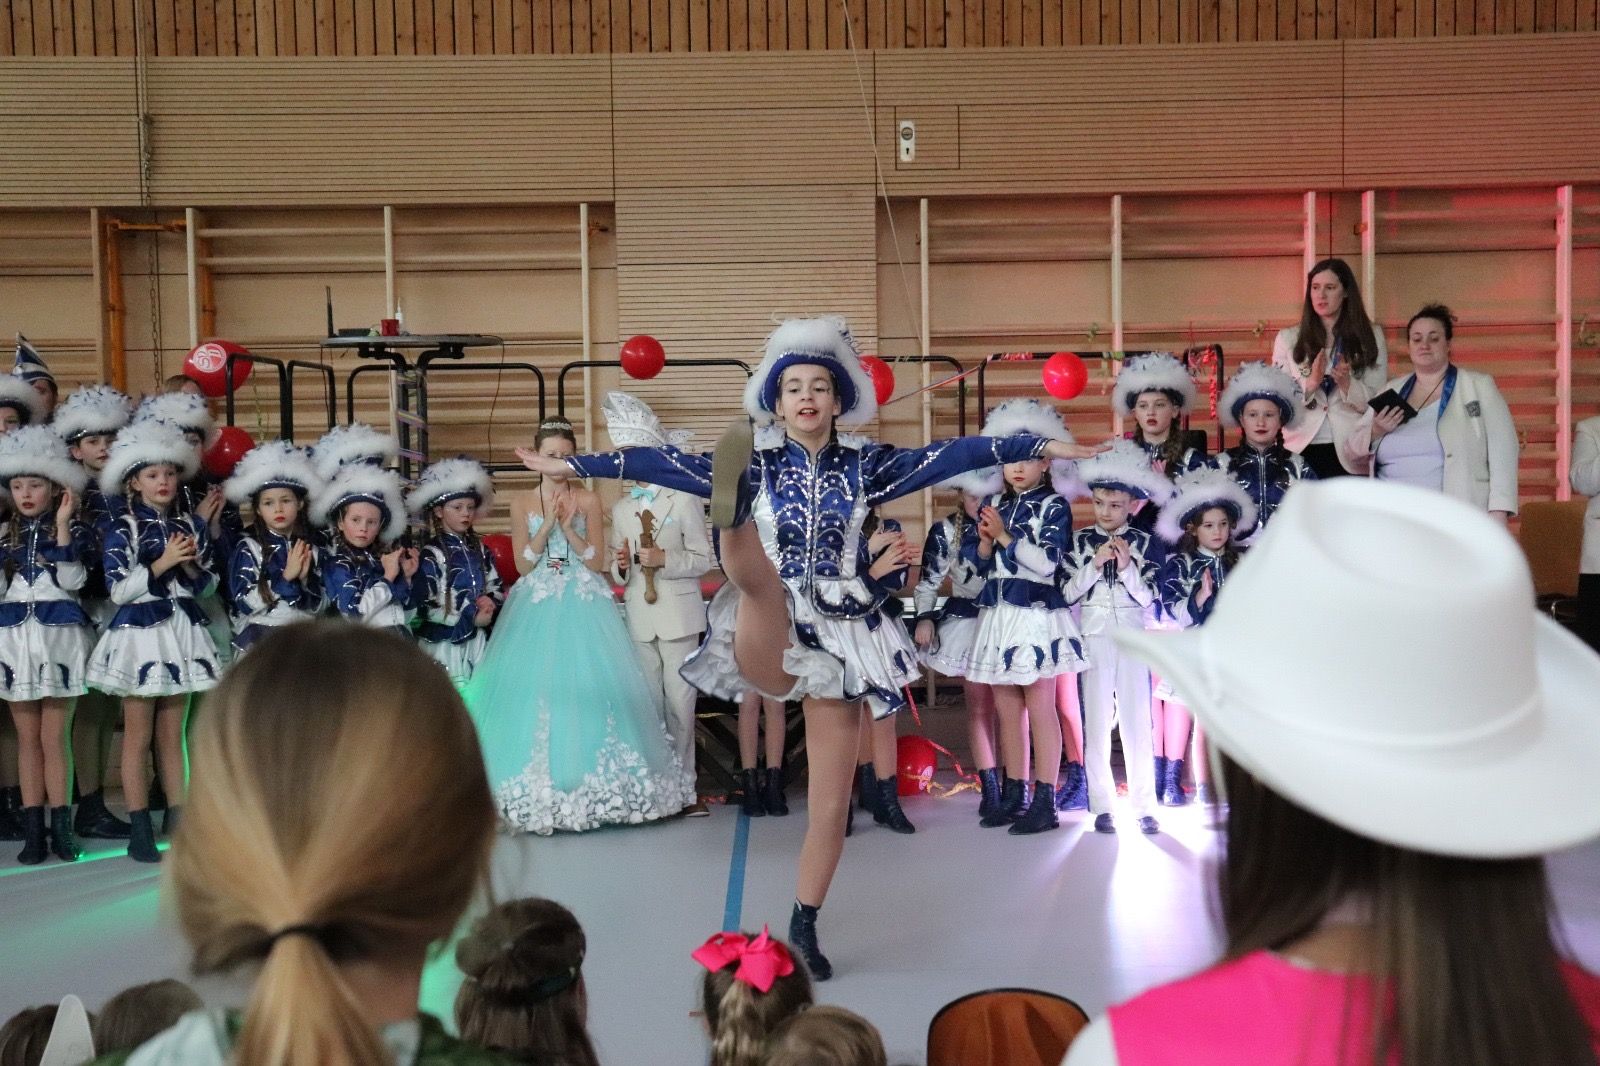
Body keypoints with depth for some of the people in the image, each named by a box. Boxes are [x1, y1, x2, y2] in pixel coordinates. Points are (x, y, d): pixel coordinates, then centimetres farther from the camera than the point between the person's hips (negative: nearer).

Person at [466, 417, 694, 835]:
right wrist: (548, 524, -10)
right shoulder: (522, 502, 8)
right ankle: (539, 783, 2)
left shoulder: (588, 500, 5)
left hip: (584, 607, -1)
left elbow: (598, 563, 1)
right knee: (535, 689, -6)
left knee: (589, 687, -8)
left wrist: (569, 528, -11)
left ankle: (591, 779, 1)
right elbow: (523, 563, 1)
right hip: (538, 608, 1)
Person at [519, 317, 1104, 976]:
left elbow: (951, 455, -7)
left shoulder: (863, 466, 3)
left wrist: (1044, 447, -15)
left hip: (839, 635, 0)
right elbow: (662, 464, -7)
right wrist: (571, 466, -15)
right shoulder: (756, 465, 2)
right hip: (770, 638, 0)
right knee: (758, 577, -34)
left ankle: (803, 926, 18)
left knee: (832, 798, 5)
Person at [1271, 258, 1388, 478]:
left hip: (1351, 453, 0)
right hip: (1302, 451, 0)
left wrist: (1347, 383, -14)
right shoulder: (1287, 338, 9)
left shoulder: (1370, 337, 10)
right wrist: (1310, 383, -16)